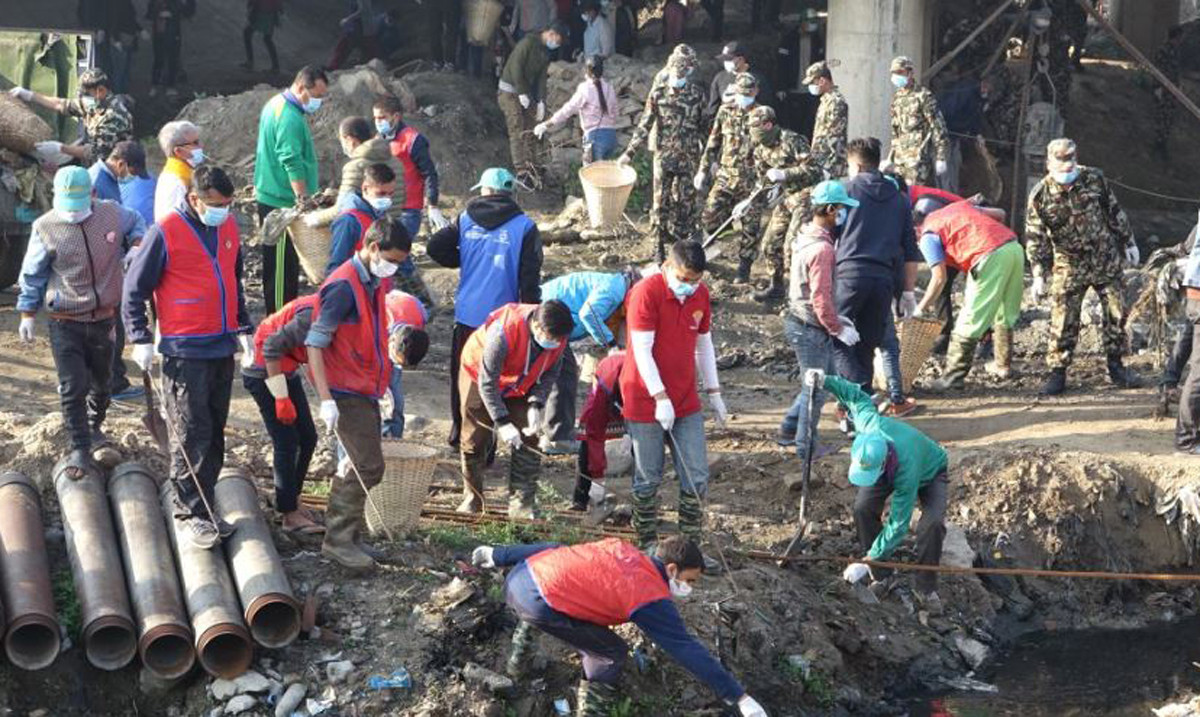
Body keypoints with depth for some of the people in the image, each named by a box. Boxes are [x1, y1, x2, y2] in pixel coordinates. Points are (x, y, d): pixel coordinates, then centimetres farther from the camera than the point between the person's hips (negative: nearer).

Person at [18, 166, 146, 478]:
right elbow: (32, 275, -1)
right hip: (65, 323, -3)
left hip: (104, 318, 3)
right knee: (73, 388, -10)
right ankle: (80, 450, -3)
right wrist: (27, 314, -2)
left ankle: (94, 427, 46)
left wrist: (138, 241, -6)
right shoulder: (46, 228, -13)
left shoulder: (112, 214, -8)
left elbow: (135, 223, 15)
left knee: (102, 382, 20)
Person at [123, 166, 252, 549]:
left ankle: (203, 505, 18)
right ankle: (193, 513, -1)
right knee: (192, 435, -7)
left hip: (222, 348, 7)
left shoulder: (228, 227, 8)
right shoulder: (166, 233, -12)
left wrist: (244, 329, 18)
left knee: (214, 433, 10)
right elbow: (135, 287, -6)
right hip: (185, 352, -7)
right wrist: (141, 339, -10)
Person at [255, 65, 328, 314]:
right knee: (282, 265, -6)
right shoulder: (290, 118, -20)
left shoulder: (275, 104, 14)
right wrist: (303, 198, -28)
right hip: (282, 202, -11)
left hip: (269, 197, 11)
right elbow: (293, 163, -26)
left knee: (282, 263, 16)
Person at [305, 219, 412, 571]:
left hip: (365, 389, 9)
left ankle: (339, 536, 22)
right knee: (368, 467, -11)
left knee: (357, 466, 13)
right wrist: (326, 399, -24)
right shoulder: (344, 286, -18)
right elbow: (315, 343, -20)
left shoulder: (375, 283, 9)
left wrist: (383, 383, 20)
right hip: (345, 392, -9)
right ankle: (339, 540, -4)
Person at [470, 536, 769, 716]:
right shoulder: (652, 600, -1)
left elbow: (555, 549, 24)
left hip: (519, 577, 8)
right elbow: (688, 651, -4)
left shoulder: (620, 548, 18)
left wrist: (498, 555, 32)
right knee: (610, 653, 6)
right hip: (539, 604, -8)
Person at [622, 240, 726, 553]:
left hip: (686, 402, 6)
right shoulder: (646, 293, -16)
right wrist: (660, 398, -23)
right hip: (646, 402, -5)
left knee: (697, 478, 3)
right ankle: (648, 547, 18)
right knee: (648, 479, 3)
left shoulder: (700, 294, 3)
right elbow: (642, 350, -19)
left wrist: (713, 392, 15)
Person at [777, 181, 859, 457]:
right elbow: (821, 298, -25)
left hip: (801, 321, 10)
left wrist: (835, 319, 17)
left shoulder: (806, 238, 8)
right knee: (816, 389, 4)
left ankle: (789, 429, 28)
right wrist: (838, 329, -14)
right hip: (810, 329, -10)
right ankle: (806, 447, 16)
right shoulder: (822, 249, -24)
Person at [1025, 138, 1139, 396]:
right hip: (1069, 266, -2)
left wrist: (1128, 242, 11)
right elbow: (1035, 238, -11)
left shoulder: (1094, 179, -8)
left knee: (1116, 314, 6)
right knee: (1063, 321, -4)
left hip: (1107, 260, 2)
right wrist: (1039, 275, -17)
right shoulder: (1040, 196, -14)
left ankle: (1116, 365, 21)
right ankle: (1057, 372, 5)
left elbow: (1115, 212, 6)